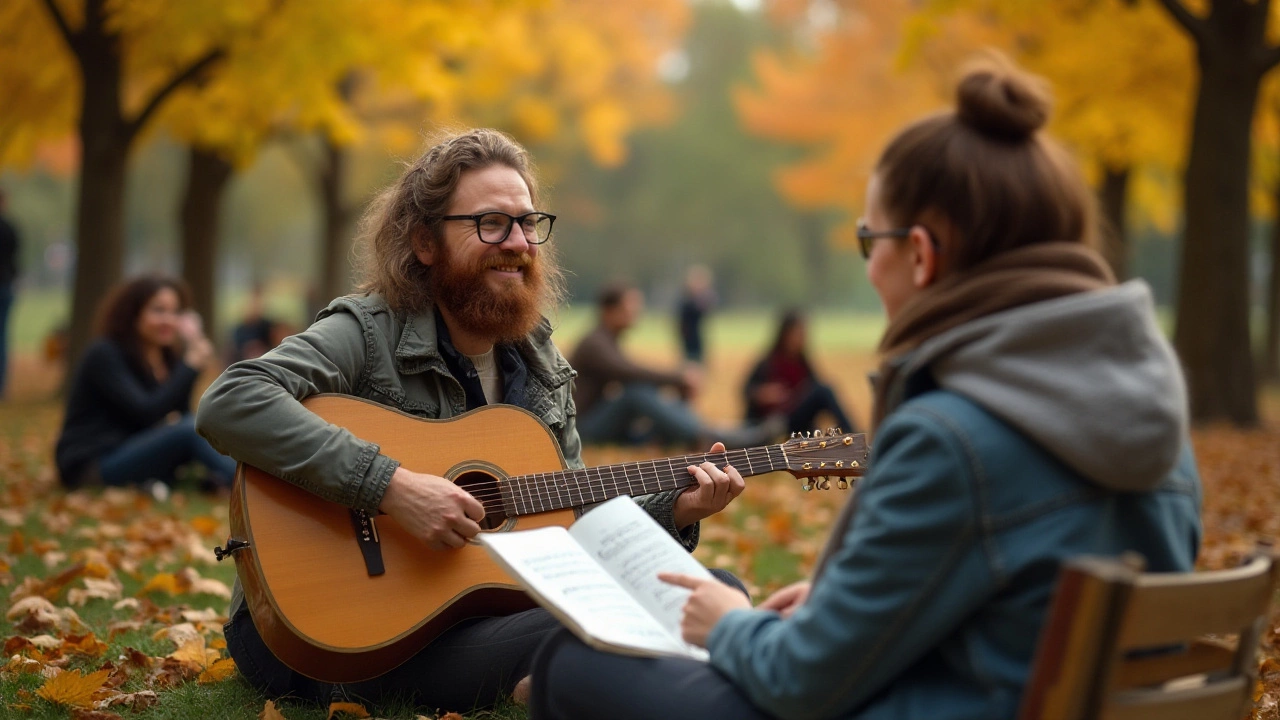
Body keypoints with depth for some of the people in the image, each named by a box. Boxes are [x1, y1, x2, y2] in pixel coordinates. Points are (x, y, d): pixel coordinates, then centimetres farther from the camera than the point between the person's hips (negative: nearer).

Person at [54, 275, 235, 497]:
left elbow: (179, 416, -1)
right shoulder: (104, 355, -10)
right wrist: (190, 367, -17)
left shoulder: (169, 356, 12)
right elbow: (146, 414, -22)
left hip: (135, 457, 8)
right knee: (191, 429, -28)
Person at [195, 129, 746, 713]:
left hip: (490, 609, 7)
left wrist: (675, 511, -2)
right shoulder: (368, 331, -10)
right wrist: (391, 487, -31)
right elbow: (227, 404, -27)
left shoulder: (539, 361, 11)